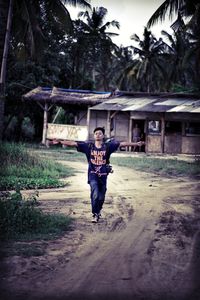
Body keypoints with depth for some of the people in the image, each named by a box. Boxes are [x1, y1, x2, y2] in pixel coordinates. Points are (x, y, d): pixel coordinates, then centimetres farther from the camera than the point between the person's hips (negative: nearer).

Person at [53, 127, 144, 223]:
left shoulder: (108, 146, 0)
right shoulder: (88, 146, 0)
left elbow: (122, 144, -4)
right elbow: (73, 143, -3)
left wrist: (136, 144, -9)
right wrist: (60, 142, -9)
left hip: (103, 175, 1)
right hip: (93, 174, -1)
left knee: (101, 197, 10)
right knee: (95, 195, -18)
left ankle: (98, 211, 37)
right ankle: (95, 214, 0)